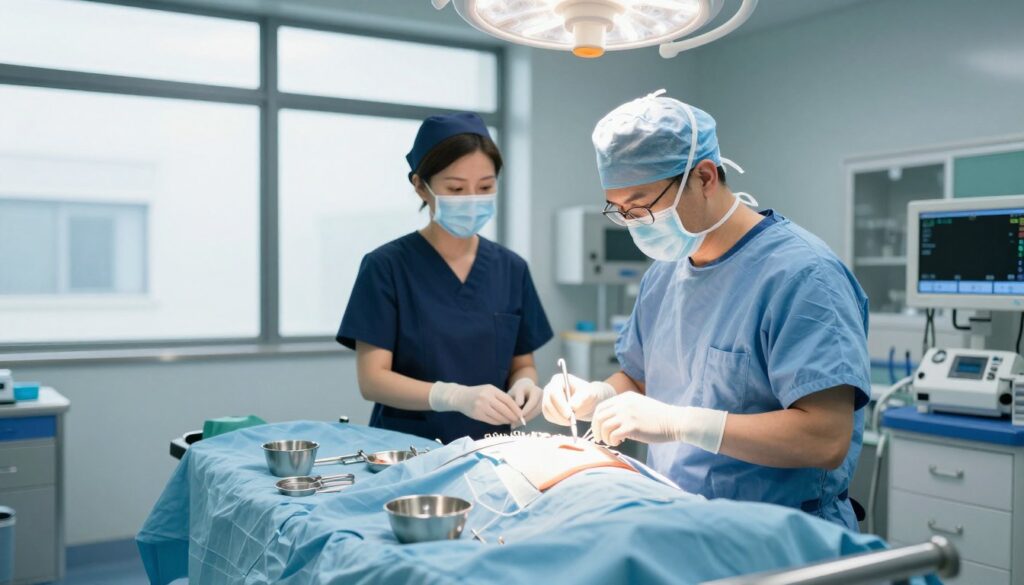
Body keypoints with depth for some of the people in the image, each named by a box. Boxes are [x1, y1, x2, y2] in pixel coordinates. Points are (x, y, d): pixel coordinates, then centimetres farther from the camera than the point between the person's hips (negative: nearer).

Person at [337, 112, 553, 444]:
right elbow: (372, 379, -9)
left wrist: (525, 385, -9)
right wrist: (456, 396, -23)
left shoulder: (511, 269, 7)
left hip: (487, 450, 5)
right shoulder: (387, 266, -4)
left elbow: (522, 364, 13)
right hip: (405, 448, -4)